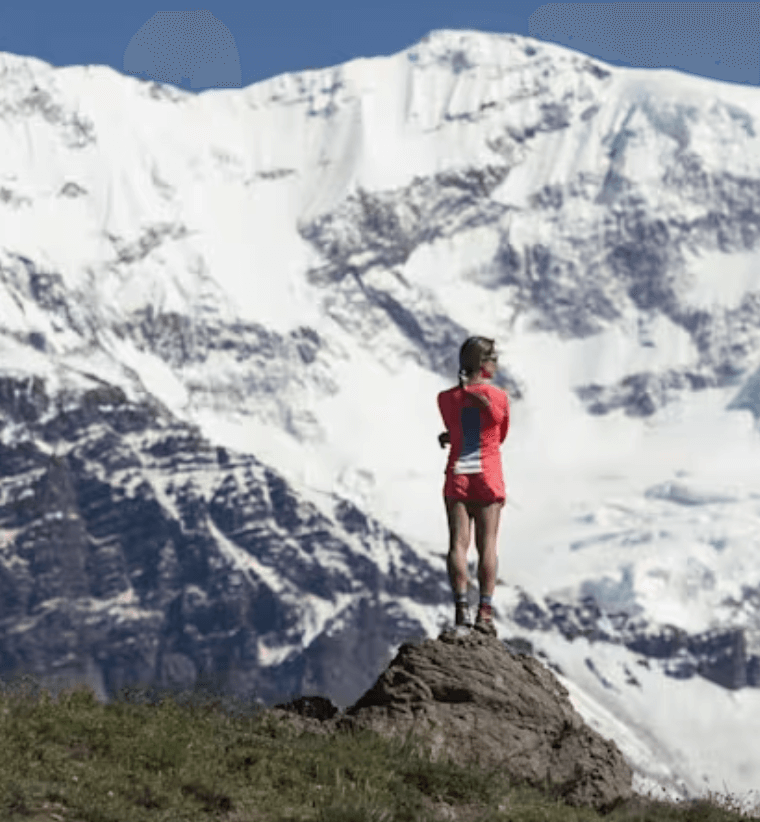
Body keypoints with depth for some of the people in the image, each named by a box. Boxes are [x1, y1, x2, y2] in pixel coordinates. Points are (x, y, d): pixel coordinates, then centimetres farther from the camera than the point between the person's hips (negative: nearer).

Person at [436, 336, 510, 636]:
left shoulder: (446, 399, -1)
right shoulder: (499, 397, -6)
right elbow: (501, 436, 9)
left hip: (457, 474, 2)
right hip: (488, 476, -2)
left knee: (458, 543, 1)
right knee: (487, 545, 1)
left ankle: (461, 608, -9)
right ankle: (485, 612, -2)